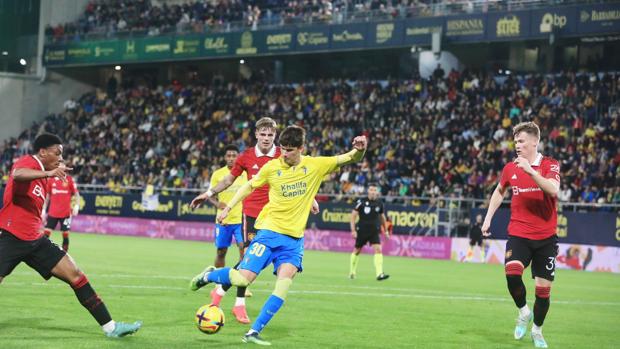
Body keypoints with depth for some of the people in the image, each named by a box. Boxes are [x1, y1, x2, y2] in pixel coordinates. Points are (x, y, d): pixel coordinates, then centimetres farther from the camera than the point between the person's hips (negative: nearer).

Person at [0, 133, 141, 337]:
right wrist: (49, 173, -48)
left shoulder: (44, 178, 17)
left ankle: (110, 326, 5)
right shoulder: (27, 162, -10)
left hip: (34, 240, 9)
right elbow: (17, 175, -36)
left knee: (75, 276, 2)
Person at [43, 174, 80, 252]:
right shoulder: (51, 180, 4)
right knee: (46, 232, -4)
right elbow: (47, 196, 12)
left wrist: (76, 205, -12)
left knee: (65, 234, 1)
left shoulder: (69, 179, 0)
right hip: (52, 212, 1)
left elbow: (76, 194, 3)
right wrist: (44, 210, 9)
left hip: (66, 213, -1)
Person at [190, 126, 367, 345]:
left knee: (284, 285, -13)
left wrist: (359, 150, -24)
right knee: (243, 279, -12)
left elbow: (350, 159, -2)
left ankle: (254, 333, -5)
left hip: (294, 239, 2)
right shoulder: (272, 167, -3)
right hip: (269, 231, -2)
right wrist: (228, 207, 9)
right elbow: (250, 186, 13)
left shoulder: (316, 165, -1)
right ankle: (208, 276, 19)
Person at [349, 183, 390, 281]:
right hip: (362, 231, -2)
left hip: (374, 231, 2)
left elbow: (382, 217, 18)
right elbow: (353, 215, -5)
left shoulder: (379, 203, 3)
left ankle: (379, 274, -22)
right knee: (357, 250, 10)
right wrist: (353, 230, -11)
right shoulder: (361, 202, -7)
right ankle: (352, 272, 31)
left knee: (378, 249, -16)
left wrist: (386, 230, 19)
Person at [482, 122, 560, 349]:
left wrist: (530, 170, -34)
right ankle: (523, 312, -1)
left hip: (546, 236, -1)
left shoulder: (550, 165, -6)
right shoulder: (510, 168, 4)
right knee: (512, 272, -26)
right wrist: (488, 217, 17)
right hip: (519, 234, 1)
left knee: (544, 287, 3)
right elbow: (500, 191, 24)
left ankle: (537, 330, 26)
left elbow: (553, 190, -26)